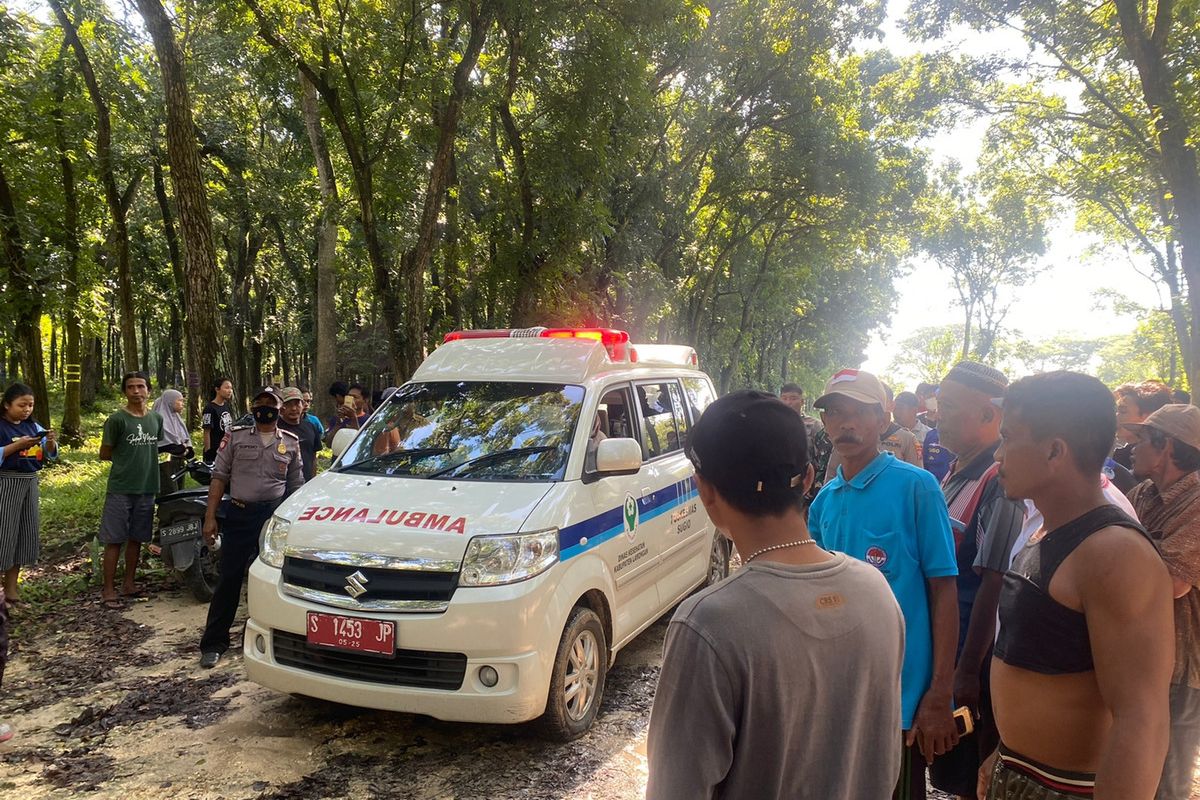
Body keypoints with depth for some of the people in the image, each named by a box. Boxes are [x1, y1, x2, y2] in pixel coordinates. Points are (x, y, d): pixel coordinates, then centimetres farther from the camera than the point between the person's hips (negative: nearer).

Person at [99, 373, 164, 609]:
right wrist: (127, 460, -2)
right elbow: (105, 454, -2)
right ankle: (108, 590, 8)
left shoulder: (157, 419, 9)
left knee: (136, 538, 13)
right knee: (114, 540, 0)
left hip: (147, 488, 5)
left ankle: (129, 584, 24)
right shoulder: (117, 419, -8)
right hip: (121, 489, -5)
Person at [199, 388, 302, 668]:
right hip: (239, 515, -1)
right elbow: (219, 478, 3)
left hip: (275, 516, 2)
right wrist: (210, 517, -4)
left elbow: (296, 486, 14)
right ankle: (213, 643, 6)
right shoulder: (235, 437, 5)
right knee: (229, 579, -1)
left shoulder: (291, 443, 10)